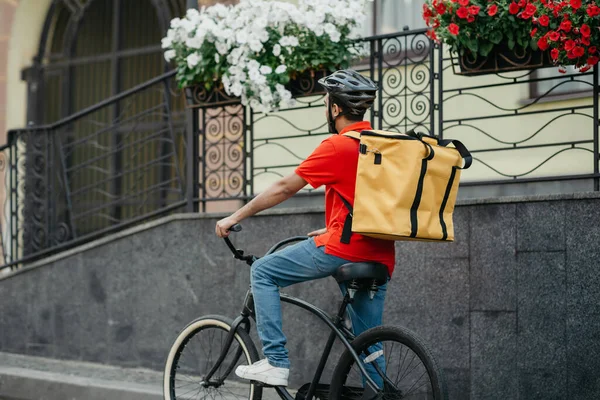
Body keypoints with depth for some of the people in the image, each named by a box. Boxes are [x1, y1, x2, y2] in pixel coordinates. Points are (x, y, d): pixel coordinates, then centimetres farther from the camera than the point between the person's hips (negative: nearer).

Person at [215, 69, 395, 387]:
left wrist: (235, 218, 4)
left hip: (342, 248, -8)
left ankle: (275, 362, -2)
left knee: (262, 272, 6)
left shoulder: (337, 146, -9)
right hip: (380, 256, 8)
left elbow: (284, 188, -5)